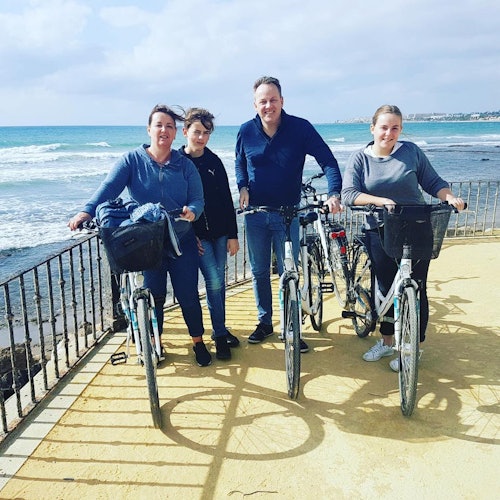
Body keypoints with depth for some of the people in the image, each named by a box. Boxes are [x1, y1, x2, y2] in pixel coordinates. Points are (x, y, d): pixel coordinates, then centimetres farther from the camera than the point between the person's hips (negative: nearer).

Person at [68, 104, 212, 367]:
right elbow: (109, 187, -16)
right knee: (154, 295, 5)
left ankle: (198, 342, 24)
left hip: (182, 242, 1)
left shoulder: (185, 165, 3)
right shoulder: (132, 160, -2)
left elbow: (198, 198, -3)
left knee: (188, 295, 3)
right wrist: (87, 212, -32)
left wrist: (192, 210, -28)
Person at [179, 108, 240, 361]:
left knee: (219, 282, 9)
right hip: (196, 235, -3)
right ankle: (220, 335, 5)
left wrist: (233, 235, 3)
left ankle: (220, 329, 25)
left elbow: (227, 200, 6)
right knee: (213, 281, -9)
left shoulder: (214, 161, 6)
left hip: (220, 232, 4)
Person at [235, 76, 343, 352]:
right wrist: (243, 187, -4)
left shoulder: (300, 127, -10)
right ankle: (264, 321, 29)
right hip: (255, 213, 3)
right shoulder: (246, 131, -2)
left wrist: (334, 193, -27)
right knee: (259, 271, 11)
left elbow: (328, 161, -11)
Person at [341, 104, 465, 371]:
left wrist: (450, 197, -15)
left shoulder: (411, 151, -1)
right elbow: (348, 194, -14)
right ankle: (386, 341, 30)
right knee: (386, 287, 11)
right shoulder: (360, 158, -1)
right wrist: (381, 201, -28)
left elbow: (433, 182, 4)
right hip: (379, 234, 1)